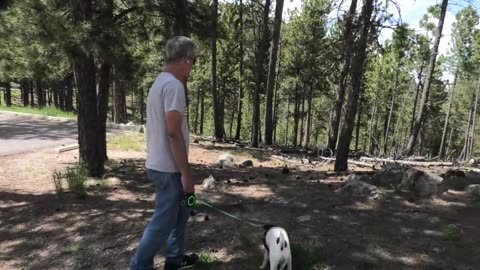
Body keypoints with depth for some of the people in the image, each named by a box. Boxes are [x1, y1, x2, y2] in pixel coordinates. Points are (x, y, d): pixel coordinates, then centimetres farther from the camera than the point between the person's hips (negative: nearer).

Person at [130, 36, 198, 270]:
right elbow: (173, 133, -24)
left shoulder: (160, 82, 13)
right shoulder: (173, 85, -18)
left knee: (180, 212, 21)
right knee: (163, 222, 2)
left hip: (159, 164, 10)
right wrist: (186, 172, -19)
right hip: (168, 168, -10)